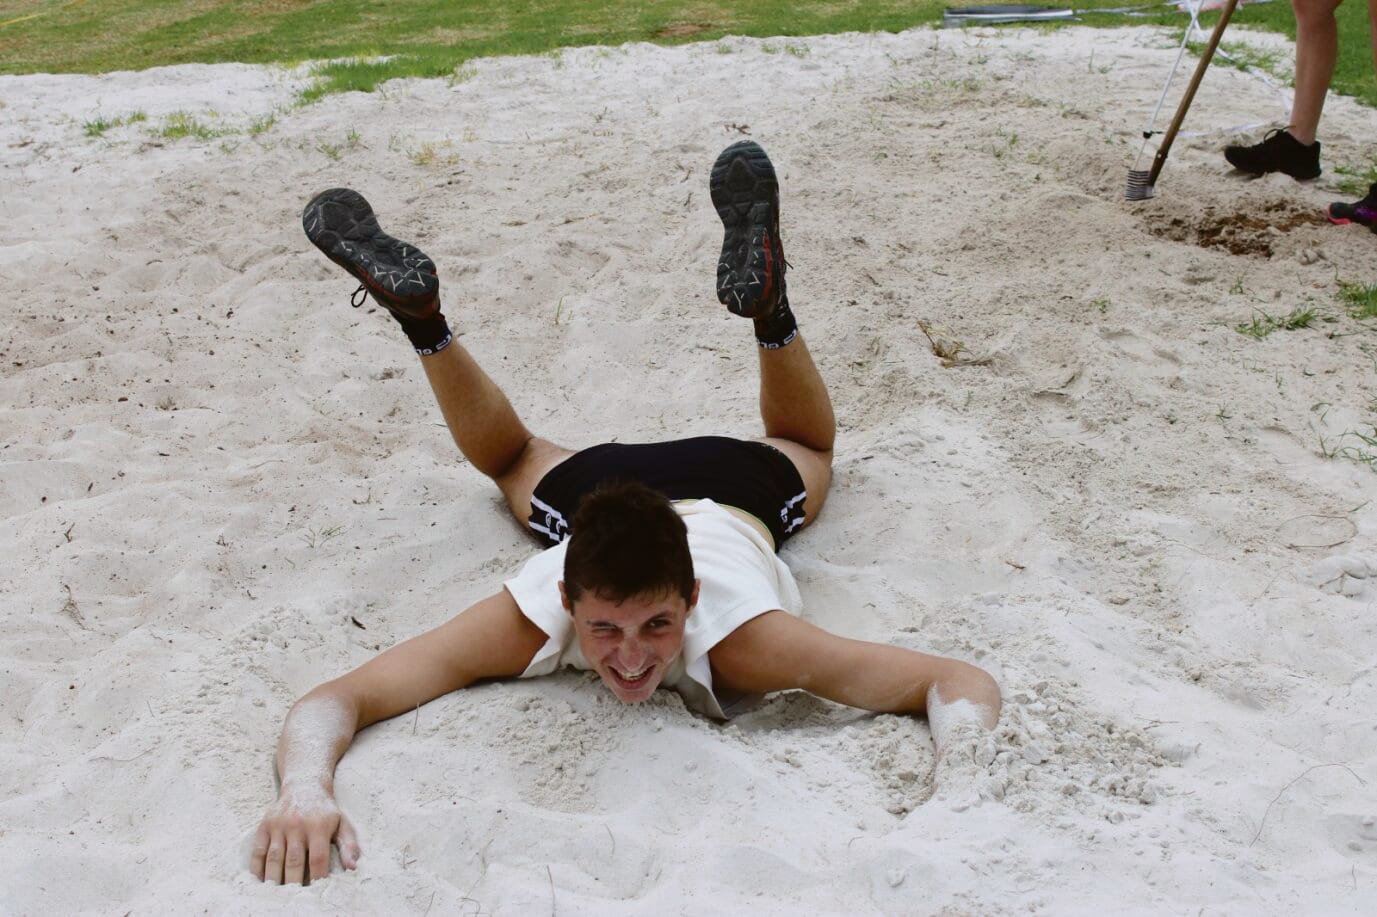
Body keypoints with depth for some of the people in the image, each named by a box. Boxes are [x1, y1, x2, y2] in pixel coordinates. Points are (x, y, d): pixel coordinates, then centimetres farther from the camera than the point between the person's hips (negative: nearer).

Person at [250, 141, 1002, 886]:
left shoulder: (746, 639, -47)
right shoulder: (526, 621, -44)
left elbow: (962, 682, -45)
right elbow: (332, 701, -43)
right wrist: (303, 789, -65)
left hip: (736, 496, 0)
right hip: (592, 485, 0)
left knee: (801, 447, 35)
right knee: (508, 456, 32)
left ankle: (766, 301, 22)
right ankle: (417, 309, 30)